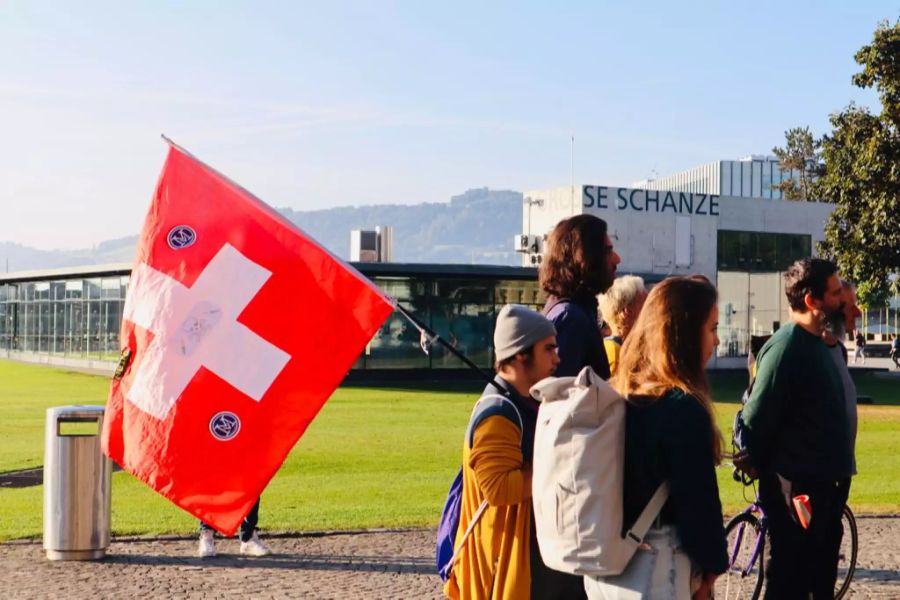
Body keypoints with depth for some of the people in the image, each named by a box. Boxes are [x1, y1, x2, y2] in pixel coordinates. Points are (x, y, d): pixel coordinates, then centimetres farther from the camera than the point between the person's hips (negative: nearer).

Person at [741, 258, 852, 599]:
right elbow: (755, 420, -18)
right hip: (796, 488, -9)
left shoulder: (819, 343, 11)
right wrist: (767, 476, -8)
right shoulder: (786, 347, -17)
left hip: (824, 484, 9)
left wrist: (837, 473, 15)